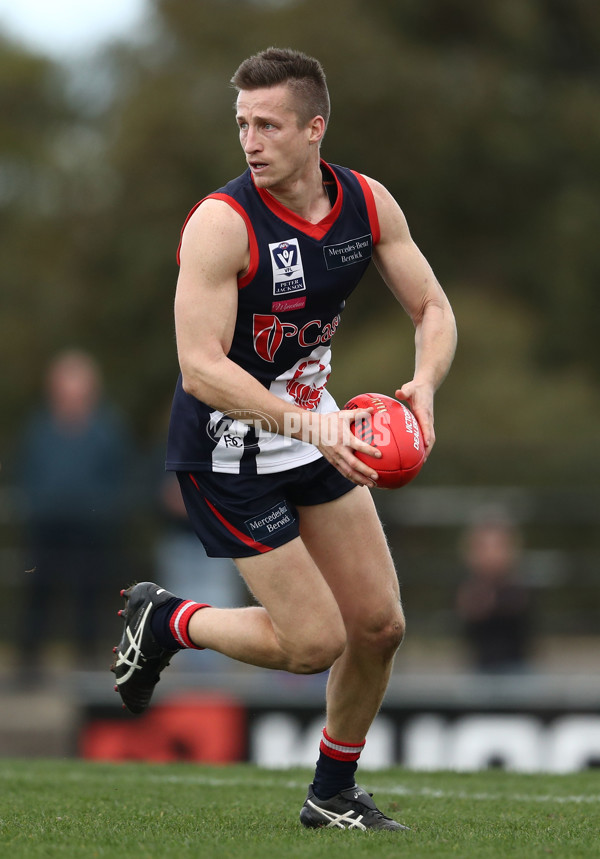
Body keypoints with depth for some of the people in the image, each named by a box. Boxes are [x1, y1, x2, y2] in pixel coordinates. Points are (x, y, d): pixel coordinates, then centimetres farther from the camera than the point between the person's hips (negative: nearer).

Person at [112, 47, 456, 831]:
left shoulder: (367, 204, -6)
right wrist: (305, 425, -40)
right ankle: (163, 620, 16)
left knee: (380, 626, 5)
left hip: (316, 428, 6)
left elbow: (432, 308, 1)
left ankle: (333, 794, 26)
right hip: (226, 455, -6)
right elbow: (201, 368, -30)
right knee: (313, 643, -9)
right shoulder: (222, 222, -25)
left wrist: (423, 383, -21)